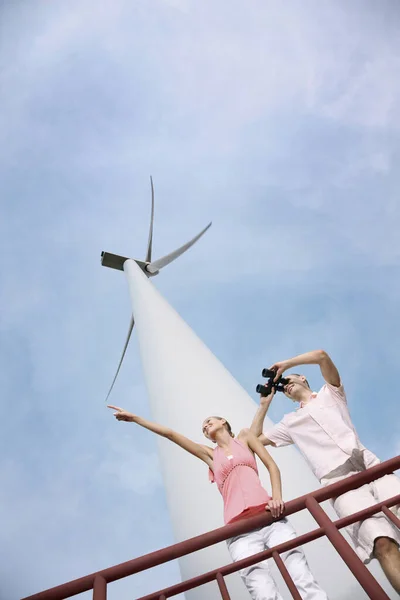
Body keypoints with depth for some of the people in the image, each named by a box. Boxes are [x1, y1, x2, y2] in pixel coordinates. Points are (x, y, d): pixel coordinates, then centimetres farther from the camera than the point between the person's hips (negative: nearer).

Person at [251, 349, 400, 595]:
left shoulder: (330, 394, 21)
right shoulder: (291, 422, 26)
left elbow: (322, 355, 5)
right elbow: (255, 439, 28)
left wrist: (286, 364, 13)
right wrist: (265, 404, 26)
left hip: (371, 467, 0)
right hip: (341, 482, 0)